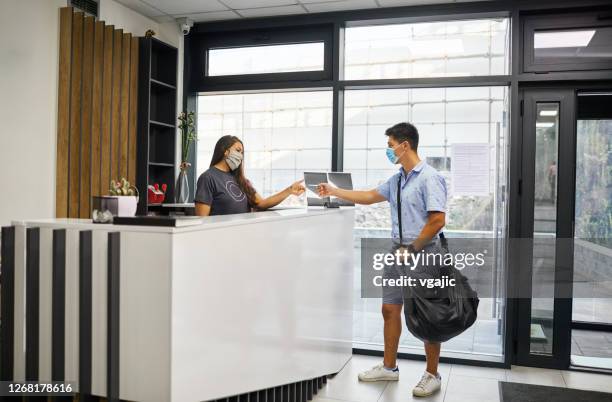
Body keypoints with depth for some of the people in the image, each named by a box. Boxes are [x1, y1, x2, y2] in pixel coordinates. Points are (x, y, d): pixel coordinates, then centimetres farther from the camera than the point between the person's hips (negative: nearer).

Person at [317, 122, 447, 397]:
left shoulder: (429, 178, -15)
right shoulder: (396, 180, 11)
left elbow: (437, 221, -19)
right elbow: (370, 196, 24)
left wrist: (412, 250, -15)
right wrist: (334, 191, 24)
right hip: (399, 253, 8)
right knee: (390, 309, 13)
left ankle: (432, 375, 19)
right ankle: (389, 367, 28)